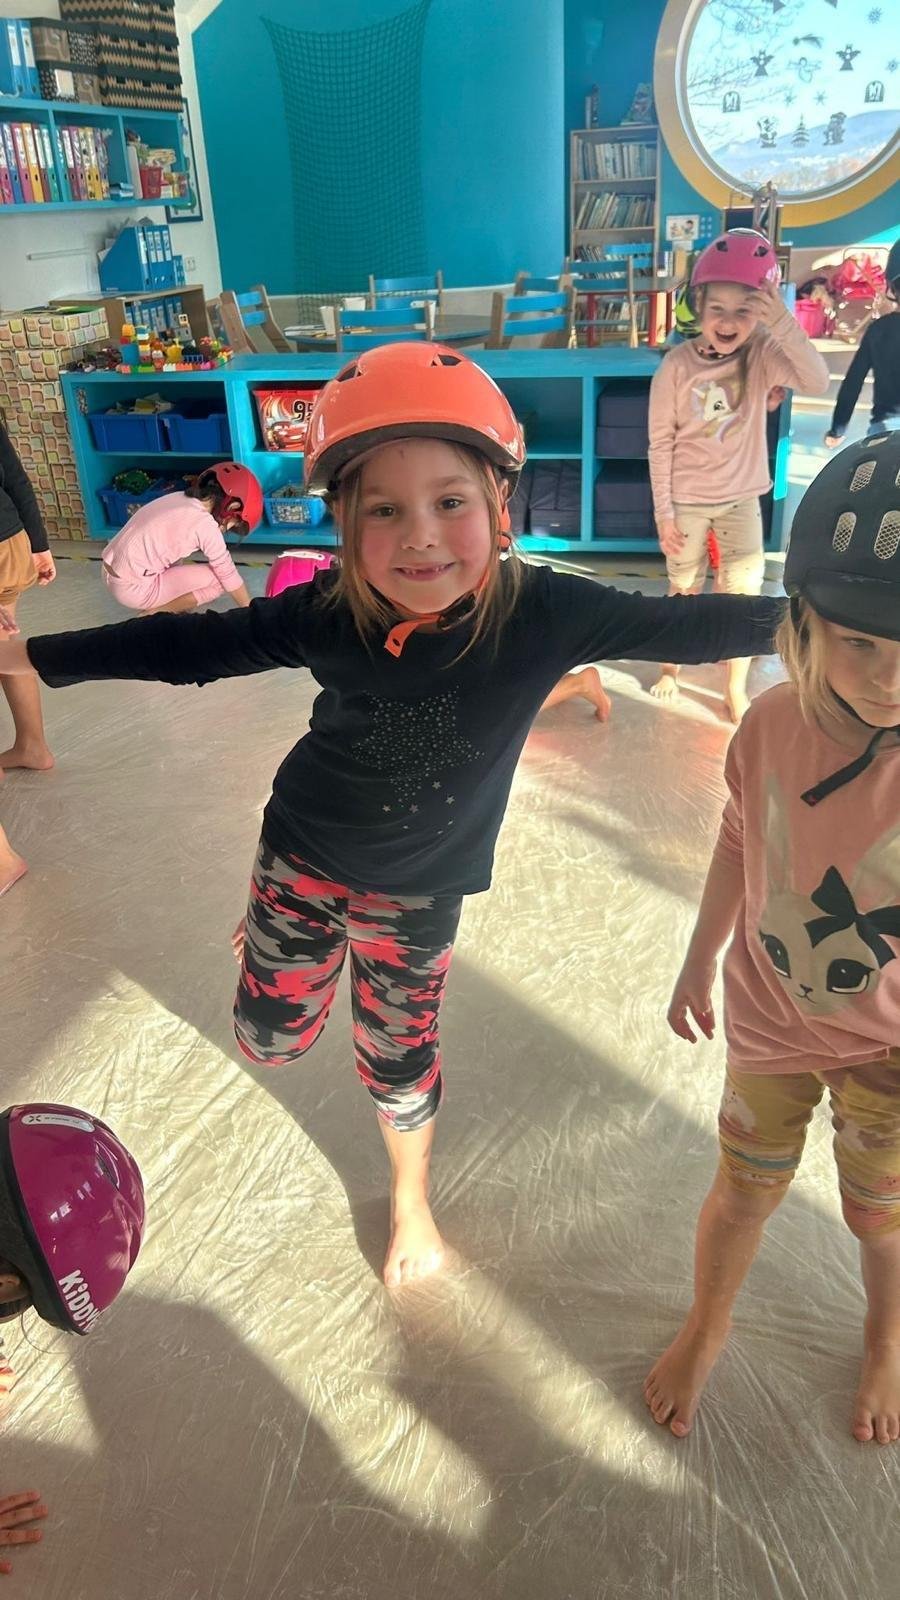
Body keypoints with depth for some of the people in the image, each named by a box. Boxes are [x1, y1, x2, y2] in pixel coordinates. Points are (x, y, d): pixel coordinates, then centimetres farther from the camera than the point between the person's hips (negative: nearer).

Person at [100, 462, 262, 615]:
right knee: (219, 580, -4)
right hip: (132, 589, -9)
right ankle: (155, 615, 0)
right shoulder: (205, 525, -15)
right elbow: (228, 574, -5)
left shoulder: (179, 498, 7)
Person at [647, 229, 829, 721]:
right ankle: (671, 667, 36)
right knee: (684, 592, 14)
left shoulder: (763, 354, -10)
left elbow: (818, 382, -25)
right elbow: (661, 444, -9)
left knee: (743, 595, 3)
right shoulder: (676, 365, -13)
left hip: (742, 500, 1)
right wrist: (664, 511, -9)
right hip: (686, 501, -1)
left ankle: (736, 691, 16)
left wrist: (784, 325, -37)